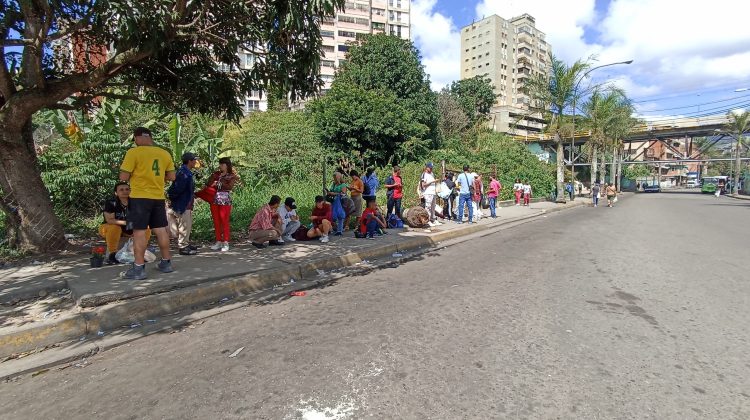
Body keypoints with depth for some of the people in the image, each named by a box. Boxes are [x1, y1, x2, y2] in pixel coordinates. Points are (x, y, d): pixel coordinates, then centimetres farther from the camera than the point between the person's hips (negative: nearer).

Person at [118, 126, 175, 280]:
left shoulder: (134, 152, -10)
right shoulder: (165, 154, 5)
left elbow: (123, 177, -10)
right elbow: (171, 176, 10)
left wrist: (135, 174, 9)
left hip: (140, 197, -5)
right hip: (159, 197, 5)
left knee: (139, 231, -1)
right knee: (161, 230, 11)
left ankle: (139, 268, 1)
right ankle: (166, 263, 18)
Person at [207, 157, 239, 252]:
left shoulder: (232, 176, 1)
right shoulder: (216, 174, 12)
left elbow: (229, 187, -15)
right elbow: (208, 185, 4)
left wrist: (218, 183, -10)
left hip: (225, 201, -4)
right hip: (214, 200, 4)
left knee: (225, 222, -3)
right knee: (216, 222, 7)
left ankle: (226, 243, 4)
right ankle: (218, 242, 16)